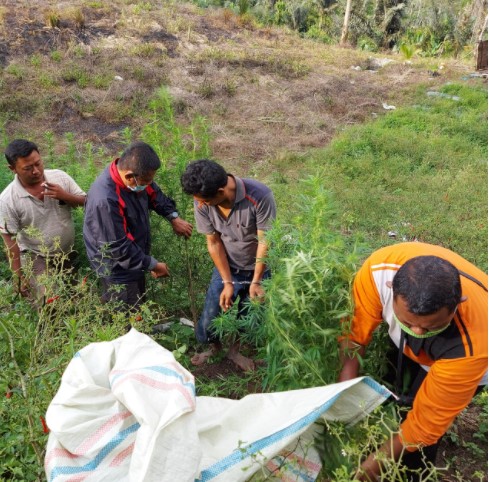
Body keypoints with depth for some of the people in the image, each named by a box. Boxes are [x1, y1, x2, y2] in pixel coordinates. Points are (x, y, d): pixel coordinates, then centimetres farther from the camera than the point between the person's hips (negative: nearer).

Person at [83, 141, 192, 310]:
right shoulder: (105, 200, -38)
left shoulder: (135, 176, -13)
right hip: (118, 267, -8)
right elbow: (117, 248, -30)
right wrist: (152, 264, -21)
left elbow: (154, 195, 9)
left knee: (138, 305, 28)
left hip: (134, 258, 8)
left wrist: (173, 217, -3)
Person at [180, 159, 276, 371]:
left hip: (259, 268, -2)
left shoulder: (259, 196, -34)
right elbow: (214, 243, -11)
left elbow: (265, 241, -23)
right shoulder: (202, 203, -22)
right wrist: (228, 282, -13)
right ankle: (213, 345, 40)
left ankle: (235, 349, 43)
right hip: (227, 267, 2)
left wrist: (256, 282, -16)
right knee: (211, 314, 6)